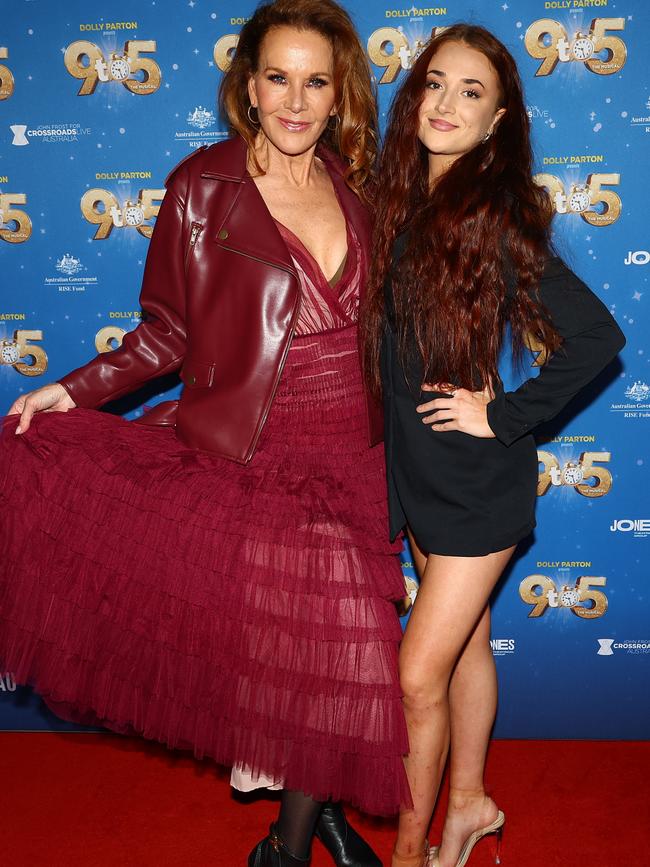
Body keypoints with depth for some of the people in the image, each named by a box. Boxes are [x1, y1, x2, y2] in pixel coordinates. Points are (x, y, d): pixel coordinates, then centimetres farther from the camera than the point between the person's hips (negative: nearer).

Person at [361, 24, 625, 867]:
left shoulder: (496, 214, -17)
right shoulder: (403, 203, 4)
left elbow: (598, 336, -19)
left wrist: (505, 414, -15)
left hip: (479, 480, -7)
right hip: (418, 468, 7)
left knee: (420, 674, 0)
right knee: (465, 642, 21)